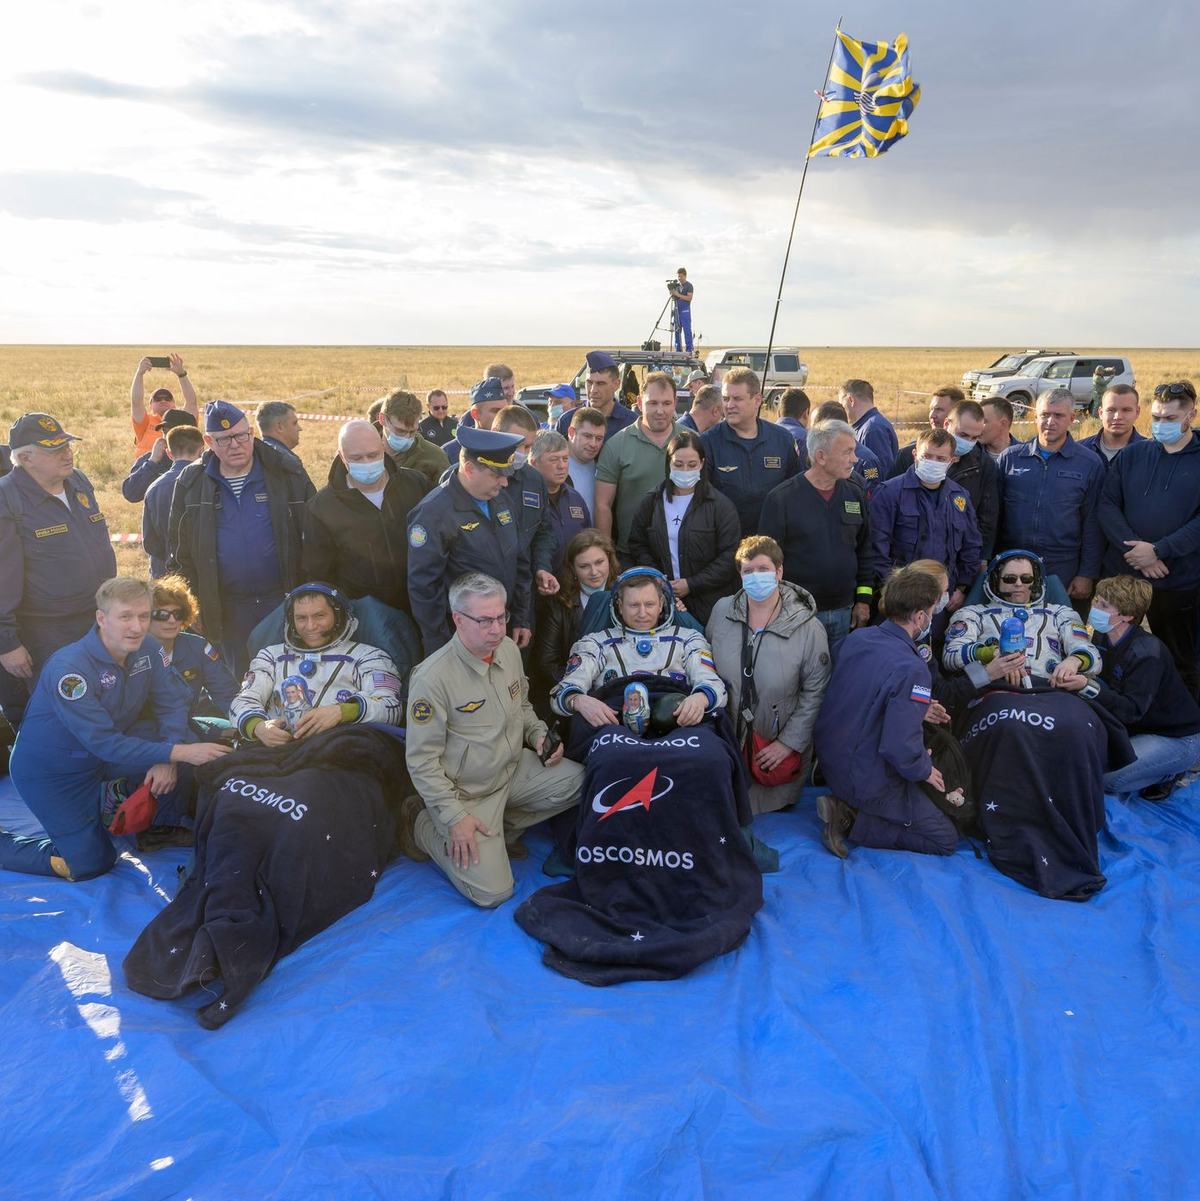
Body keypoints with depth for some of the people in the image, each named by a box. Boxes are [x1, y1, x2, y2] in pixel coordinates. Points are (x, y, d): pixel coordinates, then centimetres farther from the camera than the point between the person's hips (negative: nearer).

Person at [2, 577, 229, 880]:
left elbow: (172, 704, -8)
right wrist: (177, 752, -40)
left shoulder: (146, 648, -11)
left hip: (111, 748, 6)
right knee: (91, 864, -9)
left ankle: (118, 799, 9)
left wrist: (168, 761, -25)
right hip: (53, 769, -6)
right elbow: (106, 744, -33)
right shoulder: (69, 669, -31)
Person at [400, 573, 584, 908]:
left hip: (514, 768, 7)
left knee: (579, 781, -12)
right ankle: (422, 825, 10)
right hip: (466, 792, -6)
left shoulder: (508, 649, -2)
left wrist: (539, 734, -3)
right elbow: (422, 759, -19)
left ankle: (503, 825, 6)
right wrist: (455, 816, -21)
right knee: (492, 892, -14)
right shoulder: (432, 677, -24)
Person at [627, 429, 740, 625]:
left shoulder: (720, 505, -3)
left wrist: (692, 584, -12)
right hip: (661, 601, 2)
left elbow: (730, 557, -7)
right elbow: (637, 545, 11)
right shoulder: (652, 501, 8)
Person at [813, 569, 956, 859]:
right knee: (946, 839, 7)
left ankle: (845, 807, 6)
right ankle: (852, 821, -5)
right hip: (867, 779, -8)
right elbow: (900, 748, -30)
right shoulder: (911, 669, -27)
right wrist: (925, 770, -9)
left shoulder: (857, 637, -3)